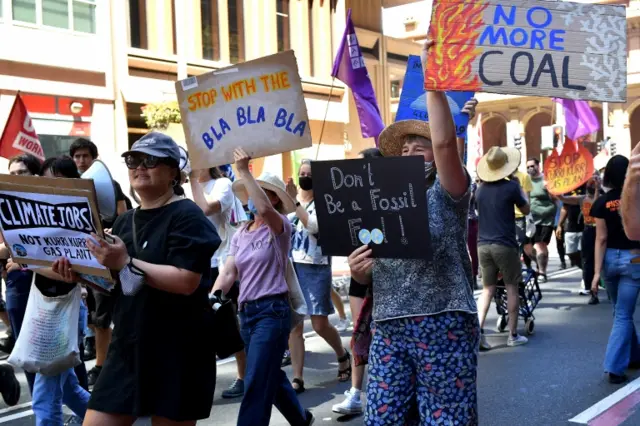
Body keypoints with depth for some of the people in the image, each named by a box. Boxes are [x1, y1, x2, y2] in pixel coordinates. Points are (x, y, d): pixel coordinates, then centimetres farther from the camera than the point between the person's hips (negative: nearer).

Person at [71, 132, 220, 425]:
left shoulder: (186, 216, -11)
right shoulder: (125, 221, 13)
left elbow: (186, 281, -22)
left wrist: (126, 263, -24)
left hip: (177, 351, -7)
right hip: (128, 346, 7)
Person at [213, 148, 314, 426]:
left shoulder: (280, 227, -7)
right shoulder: (240, 234, 12)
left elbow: (265, 209, -31)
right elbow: (228, 274, 5)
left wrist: (244, 171, -29)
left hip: (272, 310, -8)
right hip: (246, 312, 8)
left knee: (256, 385, -8)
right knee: (270, 377, 20)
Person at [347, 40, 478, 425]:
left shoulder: (446, 193, 3)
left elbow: (445, 142, -16)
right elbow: (369, 276, 19)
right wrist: (357, 269, -5)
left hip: (443, 324, -4)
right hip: (389, 328, 5)